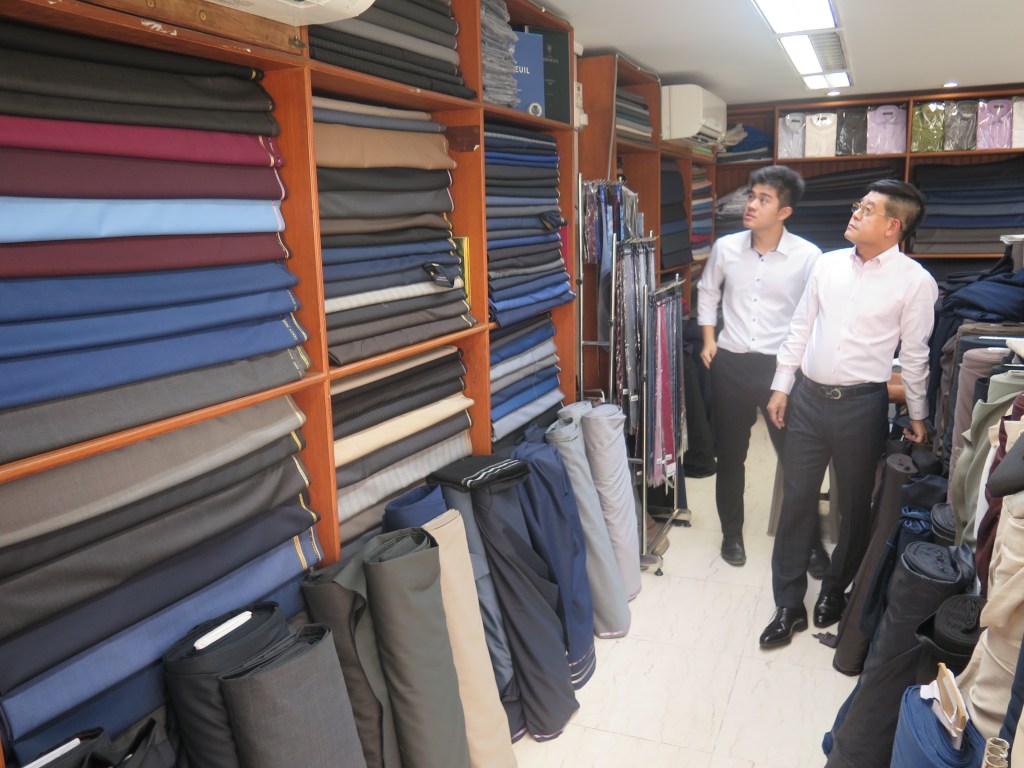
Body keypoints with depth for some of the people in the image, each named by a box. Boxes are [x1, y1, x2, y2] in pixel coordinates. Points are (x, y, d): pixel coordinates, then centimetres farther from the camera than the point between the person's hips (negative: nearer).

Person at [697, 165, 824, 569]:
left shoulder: (808, 256, -10)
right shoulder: (725, 247, -1)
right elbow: (707, 292, 16)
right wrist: (708, 339, 9)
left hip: (782, 366, -2)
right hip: (730, 364, 3)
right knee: (730, 456, 13)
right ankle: (732, 532, 33)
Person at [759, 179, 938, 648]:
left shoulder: (916, 282, -6)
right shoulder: (828, 264, 5)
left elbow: (914, 354, -2)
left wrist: (917, 415, 3)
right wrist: (781, 387, 7)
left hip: (861, 404, -3)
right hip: (808, 397, 3)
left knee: (855, 505, 12)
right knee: (796, 500, 6)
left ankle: (835, 590, 36)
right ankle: (789, 606, 18)